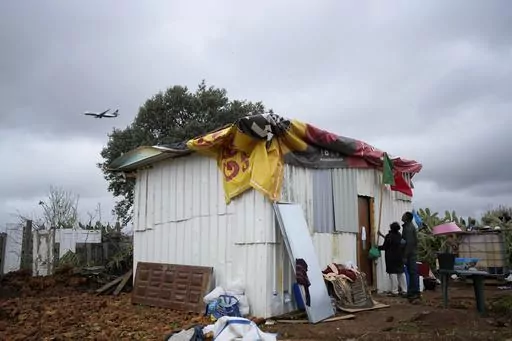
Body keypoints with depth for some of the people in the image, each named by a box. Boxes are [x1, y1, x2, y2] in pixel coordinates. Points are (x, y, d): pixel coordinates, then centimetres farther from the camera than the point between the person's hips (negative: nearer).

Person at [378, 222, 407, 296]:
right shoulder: (399, 235, 6)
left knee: (393, 273, -4)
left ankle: (394, 291, -4)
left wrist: (378, 247, 6)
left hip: (391, 258, -7)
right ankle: (404, 290, 17)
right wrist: (382, 235, 30)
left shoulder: (389, 236, -17)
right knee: (401, 273, 13)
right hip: (400, 257, 7)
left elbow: (384, 247, -12)